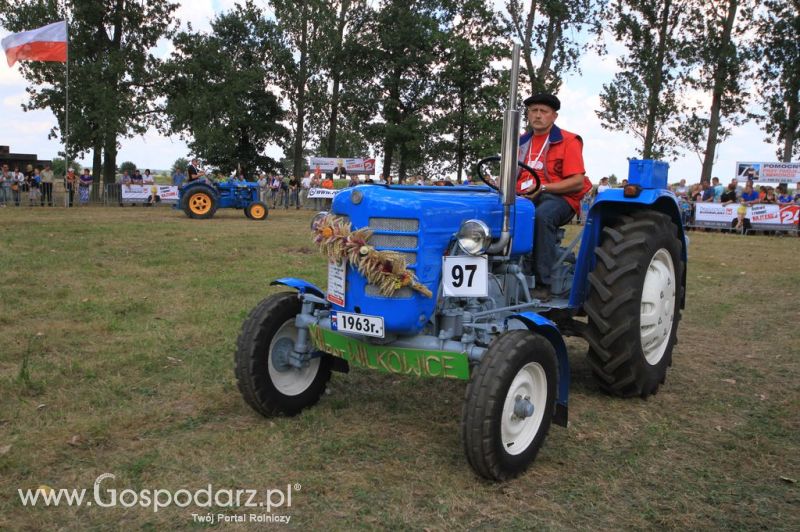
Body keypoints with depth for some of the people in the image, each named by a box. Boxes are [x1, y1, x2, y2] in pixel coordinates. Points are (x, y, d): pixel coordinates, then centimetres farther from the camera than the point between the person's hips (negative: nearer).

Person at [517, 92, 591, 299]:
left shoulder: (567, 141, 3)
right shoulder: (522, 142, 20)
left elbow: (578, 182, -6)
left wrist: (543, 188, -15)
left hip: (557, 198, -4)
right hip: (523, 198, 5)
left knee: (542, 215, -40)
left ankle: (542, 283, -35)